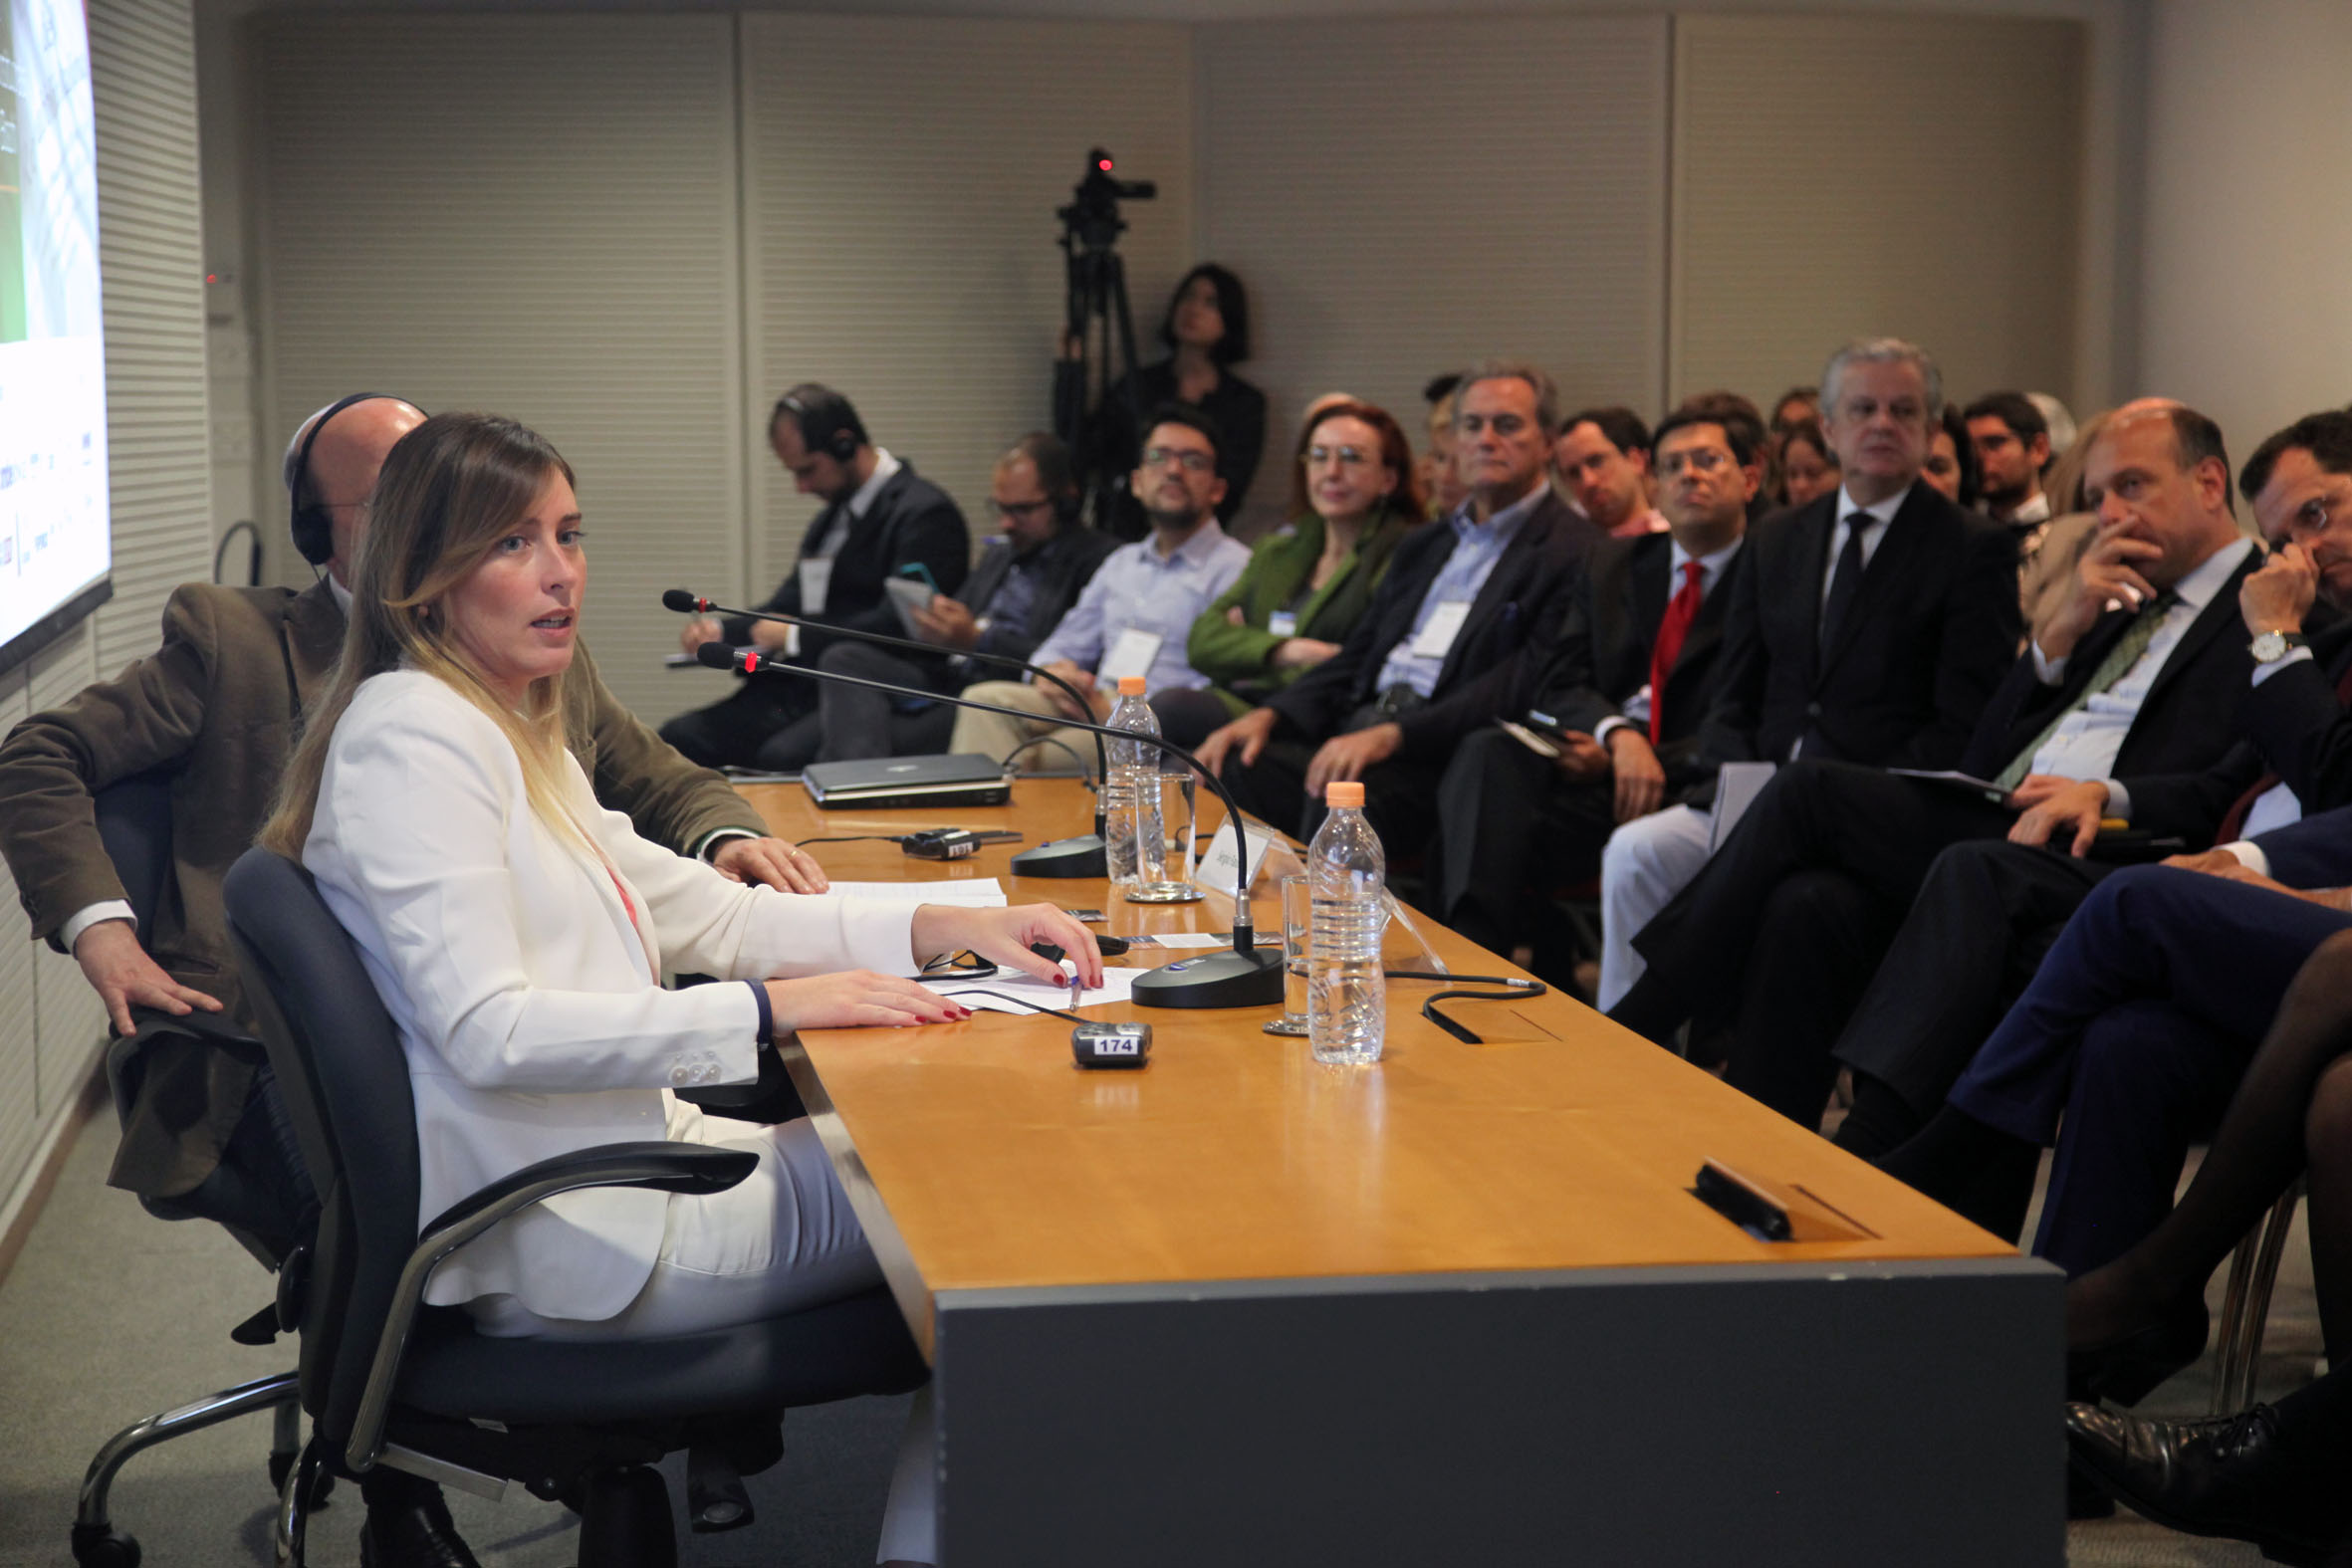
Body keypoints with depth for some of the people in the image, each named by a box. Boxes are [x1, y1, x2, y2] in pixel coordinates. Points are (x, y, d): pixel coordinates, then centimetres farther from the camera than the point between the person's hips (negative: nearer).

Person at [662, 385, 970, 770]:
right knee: (678, 738, -11)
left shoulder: (925, 514, -7)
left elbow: (895, 626, -17)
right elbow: (787, 606, 25)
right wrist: (720, 630, 6)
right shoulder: (830, 518, 22)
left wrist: (795, 638, -11)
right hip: (804, 692, 9)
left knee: (783, 756, -36)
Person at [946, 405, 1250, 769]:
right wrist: (1051, 673, 0)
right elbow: (1064, 646, 28)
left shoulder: (1234, 569, 2)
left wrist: (1114, 714, -19)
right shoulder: (1122, 562, 28)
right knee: (986, 699, -21)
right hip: (1095, 706, 7)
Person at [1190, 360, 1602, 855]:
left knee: (1342, 791, -37)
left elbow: (1523, 685, -12)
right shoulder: (1422, 547, 27)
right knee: (1226, 767, -19)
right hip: (1359, 729, 7)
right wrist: (1268, 715, 4)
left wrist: (1391, 736, -23)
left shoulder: (1574, 551, 1)